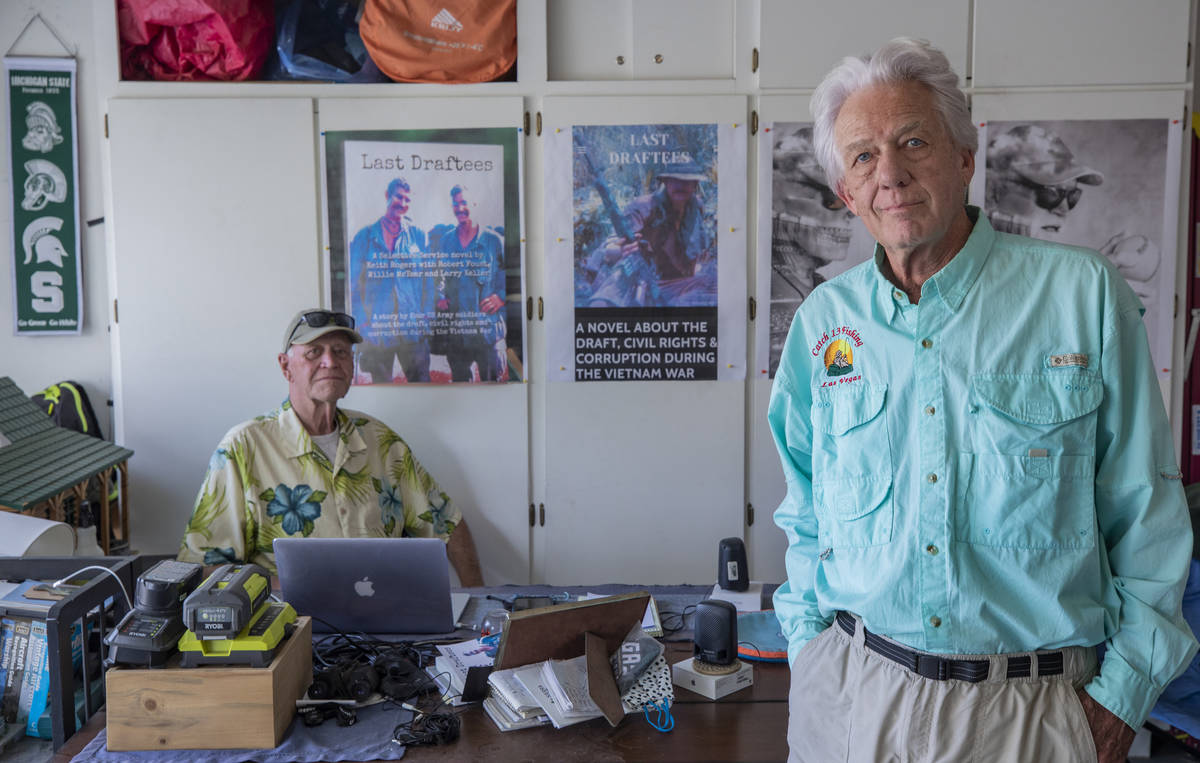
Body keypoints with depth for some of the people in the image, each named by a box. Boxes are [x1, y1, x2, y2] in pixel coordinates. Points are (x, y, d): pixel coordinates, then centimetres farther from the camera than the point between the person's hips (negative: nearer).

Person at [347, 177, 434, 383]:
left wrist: (426, 316, -1)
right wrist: (362, 321, -2)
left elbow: (430, 280, 9)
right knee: (381, 384, 6)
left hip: (414, 327, 0)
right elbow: (354, 284, 7)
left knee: (421, 382, -2)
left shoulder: (419, 235, 9)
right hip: (377, 329, 0)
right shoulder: (365, 236, 7)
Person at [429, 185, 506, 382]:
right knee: (460, 379, 11)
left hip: (487, 330, -3)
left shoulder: (494, 240, 1)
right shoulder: (444, 241, 11)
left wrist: (501, 296, -13)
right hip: (454, 329, 3)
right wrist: (439, 297, 0)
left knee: (492, 378, -2)